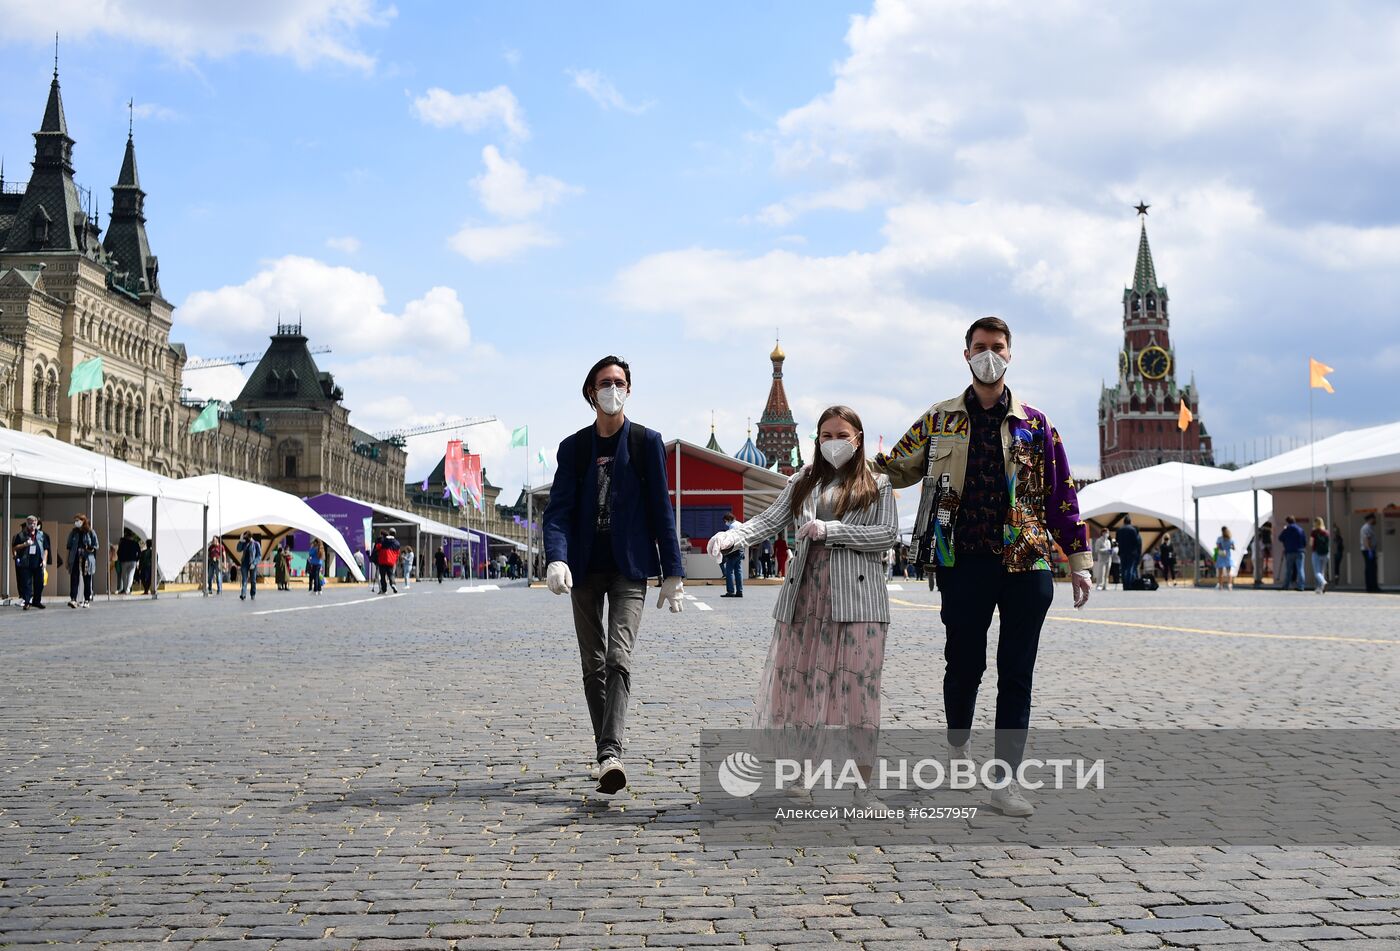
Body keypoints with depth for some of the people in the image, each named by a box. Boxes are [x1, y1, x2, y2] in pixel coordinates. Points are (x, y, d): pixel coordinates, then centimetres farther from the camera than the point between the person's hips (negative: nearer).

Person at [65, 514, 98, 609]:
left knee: (87, 580, 5)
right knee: (74, 578, -11)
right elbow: (69, 547, 12)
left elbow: (95, 546, 3)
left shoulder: (90, 533, 1)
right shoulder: (73, 532, 8)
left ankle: (87, 600, 13)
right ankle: (73, 599, -19)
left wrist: (89, 549, -15)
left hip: (87, 559, -1)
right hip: (75, 559, 1)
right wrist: (68, 560, 8)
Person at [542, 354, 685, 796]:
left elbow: (661, 509, 2)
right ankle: (606, 753, 18)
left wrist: (673, 572, -1)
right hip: (585, 568, 3)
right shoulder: (574, 447, 7)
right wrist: (556, 560, -20)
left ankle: (611, 754, -26)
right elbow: (558, 509, -1)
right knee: (593, 665, 8)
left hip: (629, 567, -3)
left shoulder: (646, 442, 2)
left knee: (619, 659, -17)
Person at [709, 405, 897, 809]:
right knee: (797, 681, 3)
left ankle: (862, 788, 1)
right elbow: (770, 521, 5)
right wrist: (732, 536, -14)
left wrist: (831, 530, -11)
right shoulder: (803, 482, 15)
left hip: (856, 597, -3)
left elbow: (888, 534, -3)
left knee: (858, 687, -4)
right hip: (806, 595, 3)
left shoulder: (877, 484, 8)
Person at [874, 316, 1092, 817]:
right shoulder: (939, 422, 9)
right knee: (964, 663, 5)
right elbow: (897, 469, 16)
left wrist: (1079, 559, 7)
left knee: (1017, 674, 1)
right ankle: (957, 744, 33)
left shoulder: (1035, 424, 9)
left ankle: (1005, 780, 8)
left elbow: (1061, 494, 10)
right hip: (964, 563, 0)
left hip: (1027, 564, 0)